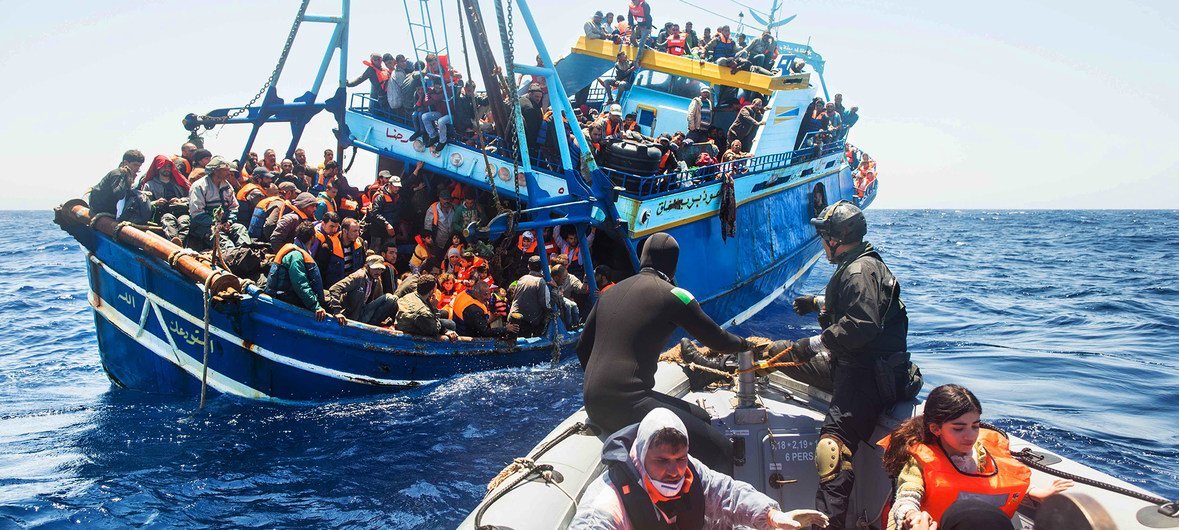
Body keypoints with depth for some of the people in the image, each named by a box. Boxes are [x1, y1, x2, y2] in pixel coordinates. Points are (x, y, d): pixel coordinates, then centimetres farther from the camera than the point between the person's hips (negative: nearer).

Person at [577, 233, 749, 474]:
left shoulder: (610, 292, 17)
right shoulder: (673, 295, -3)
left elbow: (582, 347, 23)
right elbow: (718, 341, 5)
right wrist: (742, 343, 26)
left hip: (594, 405, 8)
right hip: (626, 404, -8)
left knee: (700, 418, 18)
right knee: (719, 448, -9)